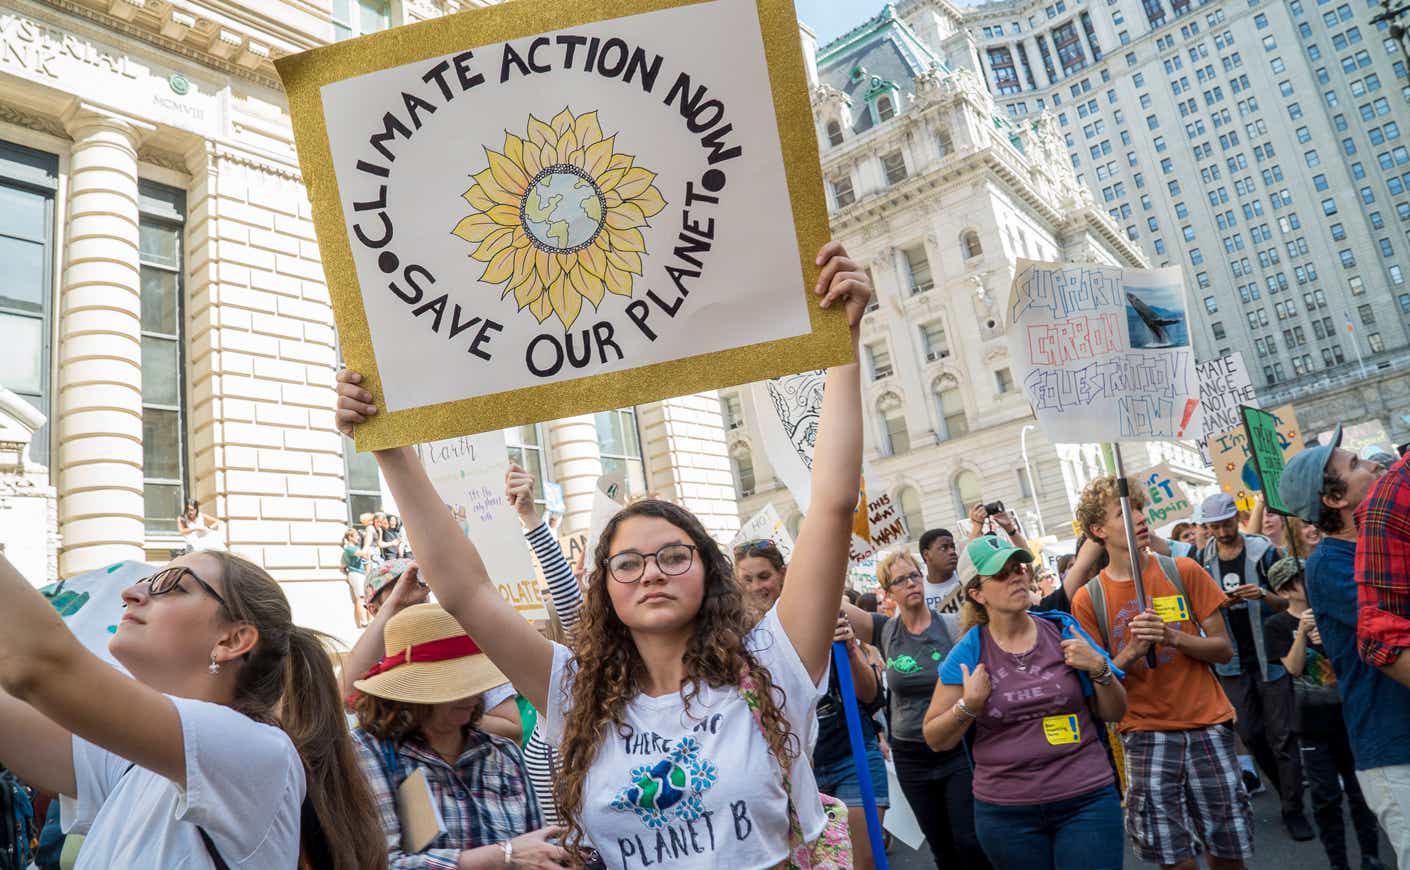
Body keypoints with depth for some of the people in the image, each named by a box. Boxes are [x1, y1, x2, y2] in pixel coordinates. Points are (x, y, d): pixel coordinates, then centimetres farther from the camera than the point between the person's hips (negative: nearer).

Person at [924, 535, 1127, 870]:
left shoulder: (1063, 630, -1)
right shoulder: (968, 653, -5)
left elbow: (1114, 713, 6)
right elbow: (936, 740, 0)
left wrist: (1098, 668, -12)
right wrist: (968, 705, -16)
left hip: (1087, 800, 0)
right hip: (1005, 811, 0)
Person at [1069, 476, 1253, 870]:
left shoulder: (1183, 571, 1)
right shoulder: (1089, 598, -2)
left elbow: (1224, 649, 2)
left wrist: (1174, 637, -16)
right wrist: (1133, 650, -17)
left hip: (1207, 723, 1)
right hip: (1144, 732, -1)